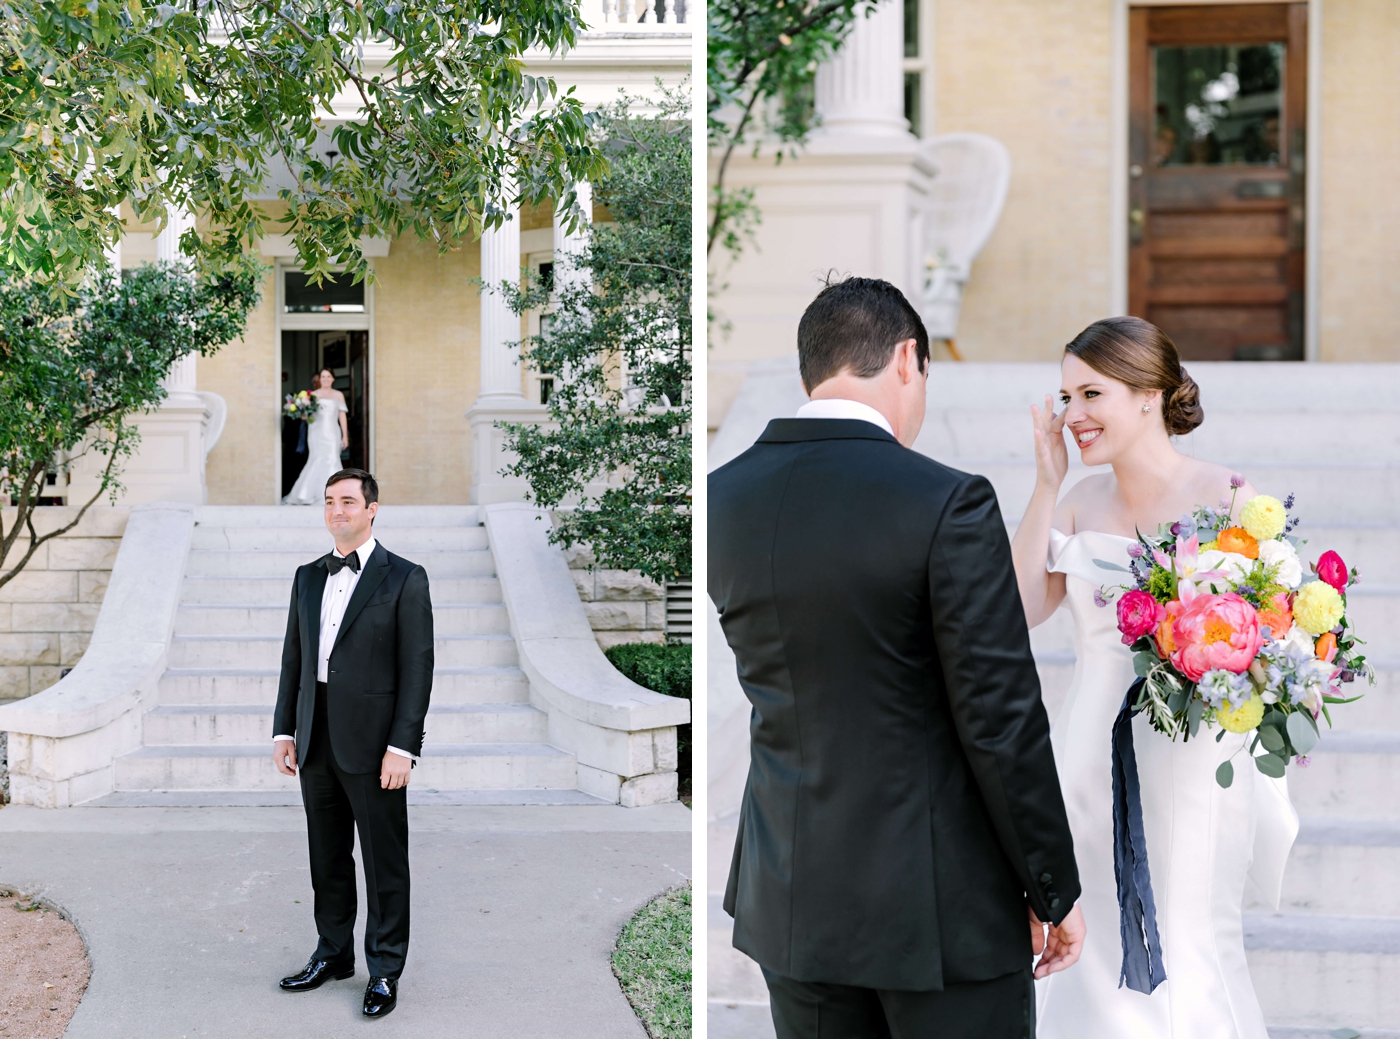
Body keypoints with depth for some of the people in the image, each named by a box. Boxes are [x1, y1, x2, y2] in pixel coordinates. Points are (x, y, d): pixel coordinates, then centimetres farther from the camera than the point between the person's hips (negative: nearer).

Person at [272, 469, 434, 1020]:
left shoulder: (404, 579, -5)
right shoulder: (308, 577, 13)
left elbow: (417, 668, -9)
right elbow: (293, 658, 16)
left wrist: (402, 747, -15)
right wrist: (284, 730, 8)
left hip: (372, 745, -5)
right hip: (317, 743, 6)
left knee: (384, 861, 2)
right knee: (327, 856, 14)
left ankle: (384, 970, 11)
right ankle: (333, 954, 28)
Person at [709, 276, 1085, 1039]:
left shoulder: (722, 499, 0)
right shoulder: (945, 503, -16)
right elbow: (1002, 724, -15)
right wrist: (1054, 890, -4)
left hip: (794, 896, 5)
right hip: (940, 904, -5)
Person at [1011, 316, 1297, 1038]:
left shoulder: (1226, 498, -10)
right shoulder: (1082, 500, 6)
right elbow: (1021, 607, -2)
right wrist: (1047, 483, -3)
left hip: (1185, 759, -5)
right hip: (1091, 755, 5)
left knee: (1176, 965, 2)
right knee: (1098, 957, 13)